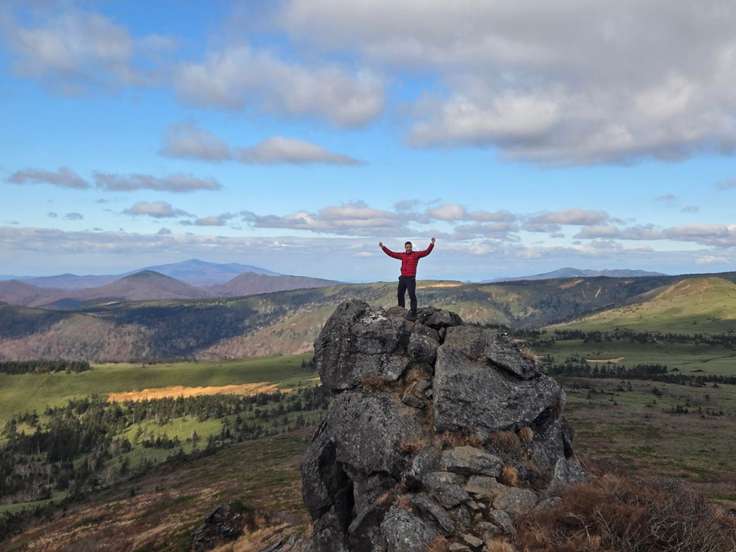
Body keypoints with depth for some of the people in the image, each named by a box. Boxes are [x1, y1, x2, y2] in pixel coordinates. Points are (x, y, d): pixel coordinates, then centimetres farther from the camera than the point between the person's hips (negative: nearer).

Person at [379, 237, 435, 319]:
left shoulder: (416, 254, -2)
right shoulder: (402, 255, 10)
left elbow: (427, 252, -13)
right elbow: (391, 253, 15)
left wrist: (432, 244, -26)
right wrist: (383, 247, 13)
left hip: (411, 279, -6)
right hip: (402, 278, 6)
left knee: (412, 295, -10)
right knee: (400, 294, 12)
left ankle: (413, 313, -6)